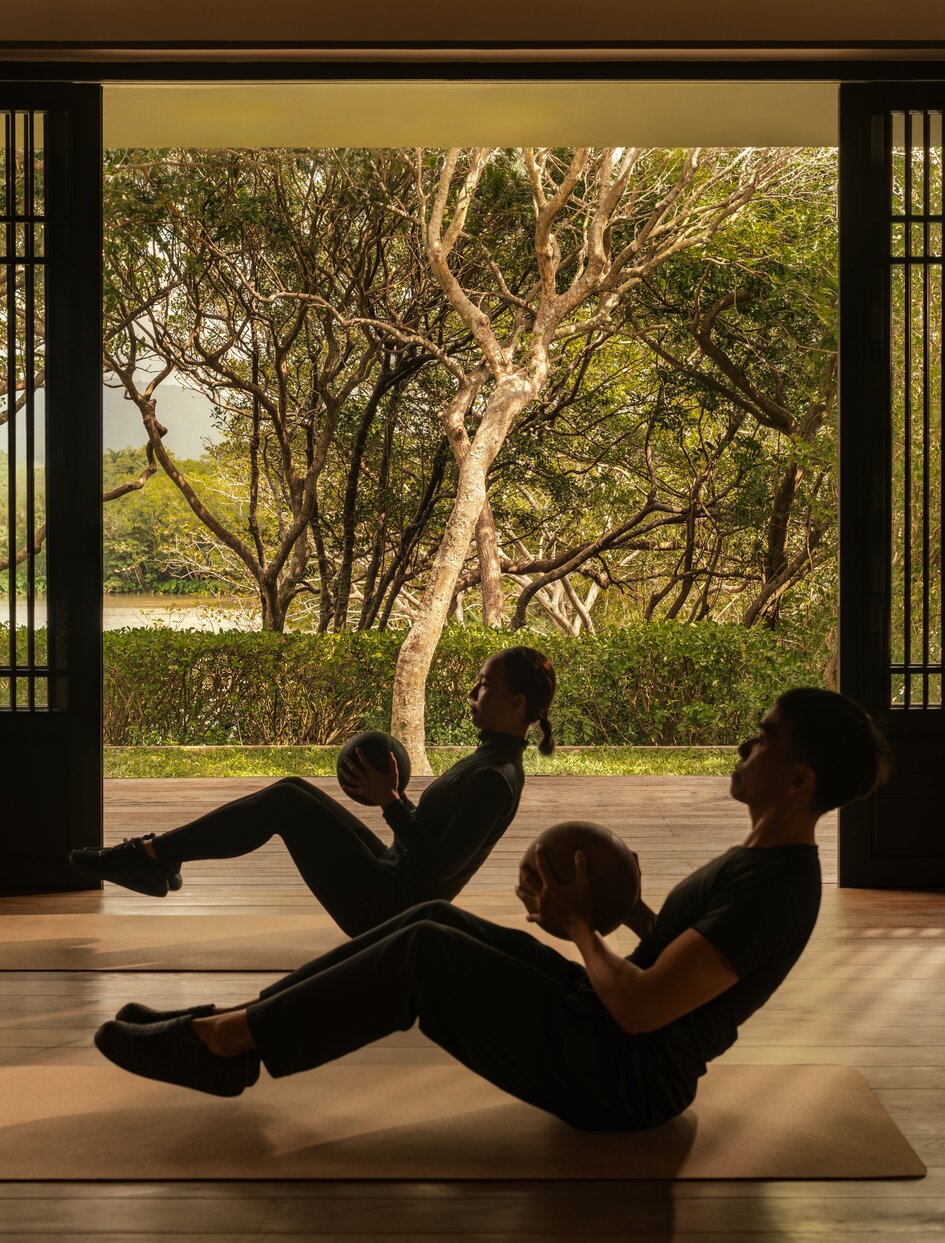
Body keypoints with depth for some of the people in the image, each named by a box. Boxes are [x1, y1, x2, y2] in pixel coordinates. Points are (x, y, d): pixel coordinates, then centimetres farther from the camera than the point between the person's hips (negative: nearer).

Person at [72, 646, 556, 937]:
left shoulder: (494, 780, -20)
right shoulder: (491, 759, 10)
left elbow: (440, 864, -26)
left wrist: (389, 801, -20)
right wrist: (392, 796, 7)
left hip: (386, 907, -10)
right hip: (390, 883, 10)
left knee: (285, 803, -13)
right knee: (293, 792, 8)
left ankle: (151, 856, -6)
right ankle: (158, 861, 9)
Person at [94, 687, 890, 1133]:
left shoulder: (776, 887, -25)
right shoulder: (764, 859, 7)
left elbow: (638, 1008, -29)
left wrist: (578, 923, -13)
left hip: (623, 1078, -10)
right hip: (611, 1039, 10)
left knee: (426, 955, -15)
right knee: (437, 920, 2)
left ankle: (223, 1041, -5)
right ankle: (234, 1027, 3)